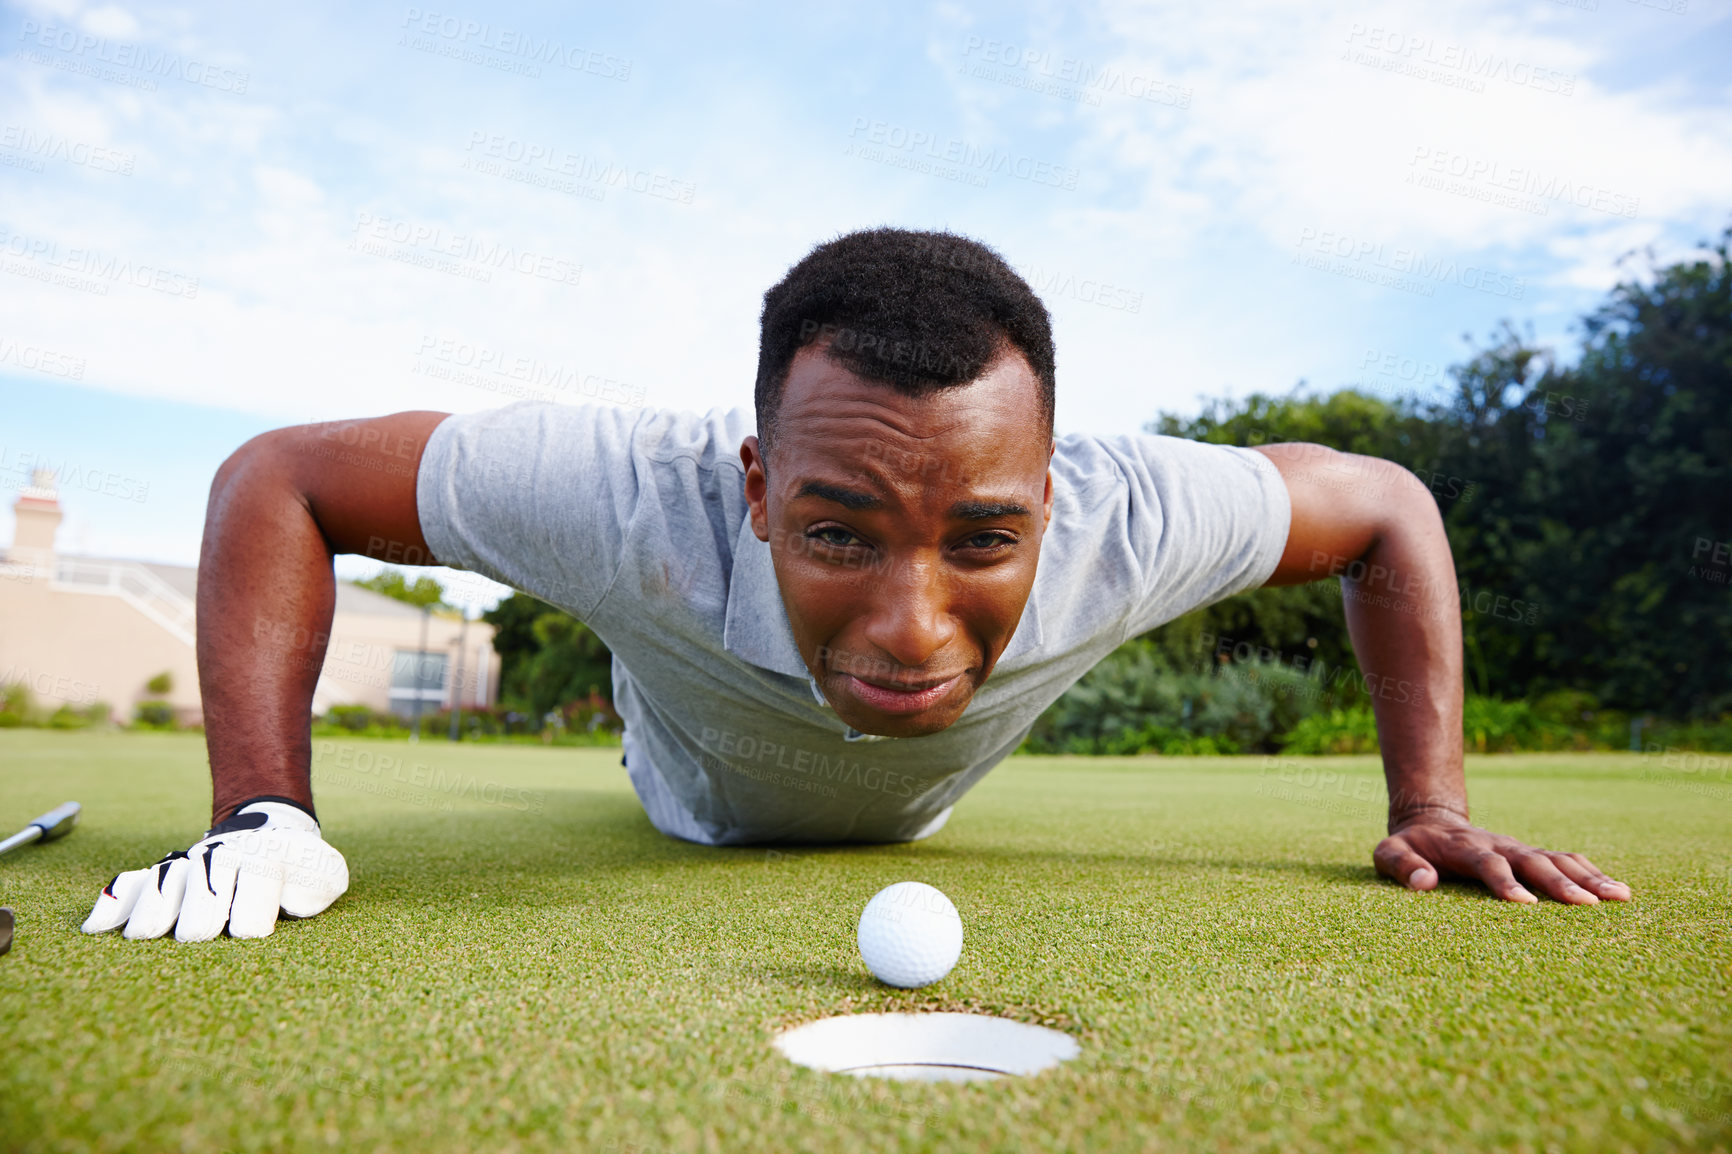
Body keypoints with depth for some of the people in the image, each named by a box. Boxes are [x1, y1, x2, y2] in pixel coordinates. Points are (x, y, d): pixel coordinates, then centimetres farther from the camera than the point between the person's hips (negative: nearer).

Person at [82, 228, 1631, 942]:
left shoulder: (1128, 522, -44)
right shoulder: (634, 498, -48)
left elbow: (1388, 504, -23)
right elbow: (275, 477, -33)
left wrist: (1432, 805, -25)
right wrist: (265, 813, -38)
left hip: (906, 816, 2)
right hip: (704, 810, -1)